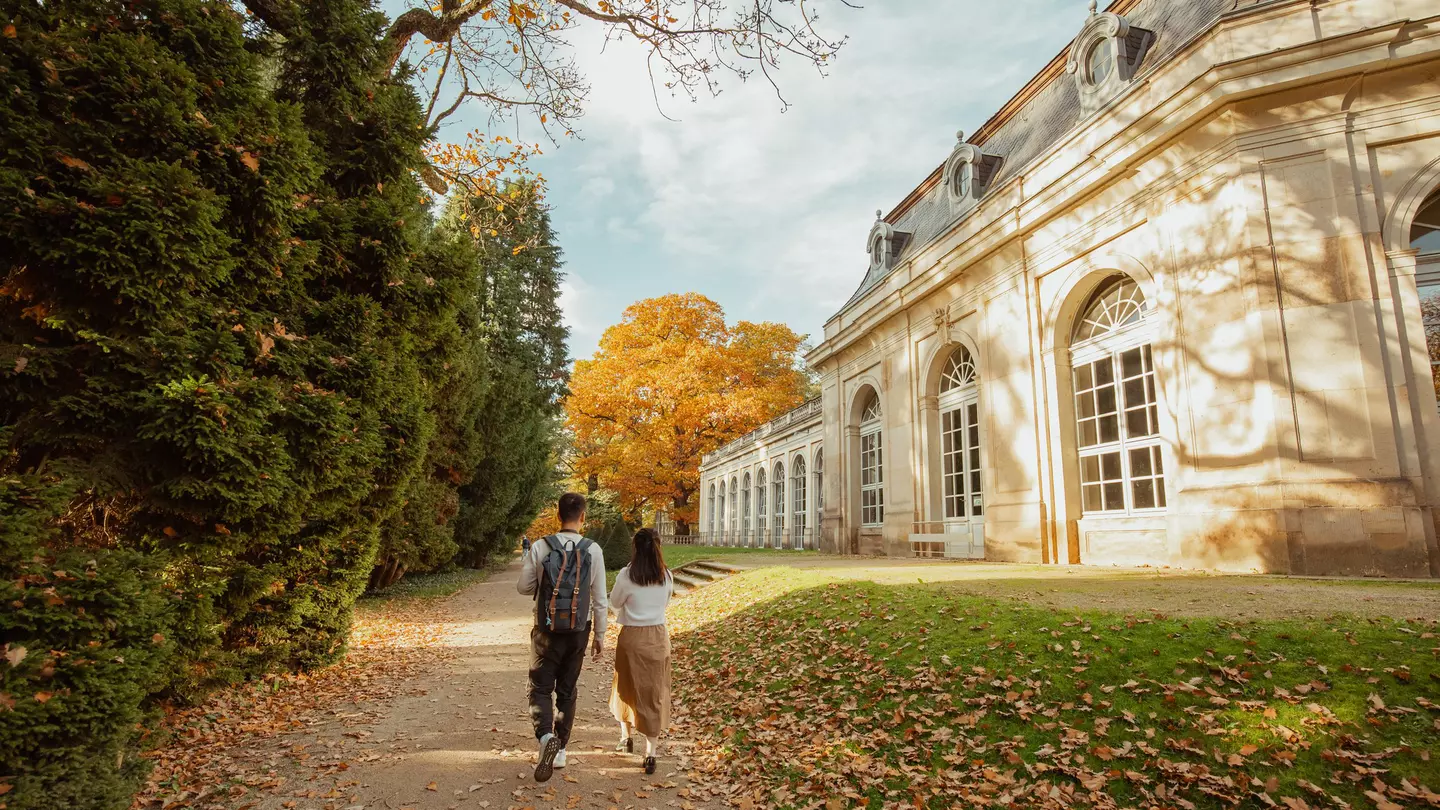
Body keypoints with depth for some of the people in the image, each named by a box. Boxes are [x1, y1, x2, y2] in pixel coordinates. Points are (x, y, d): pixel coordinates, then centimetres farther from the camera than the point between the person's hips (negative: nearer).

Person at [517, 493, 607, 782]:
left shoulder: (540, 547, -11)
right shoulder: (593, 550, -9)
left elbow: (524, 587, -1)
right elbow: (599, 598, -5)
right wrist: (600, 635, 7)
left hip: (547, 632, -2)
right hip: (579, 632, 2)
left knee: (541, 688, 11)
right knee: (567, 691, 18)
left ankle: (546, 737, -14)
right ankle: (560, 750, 26)